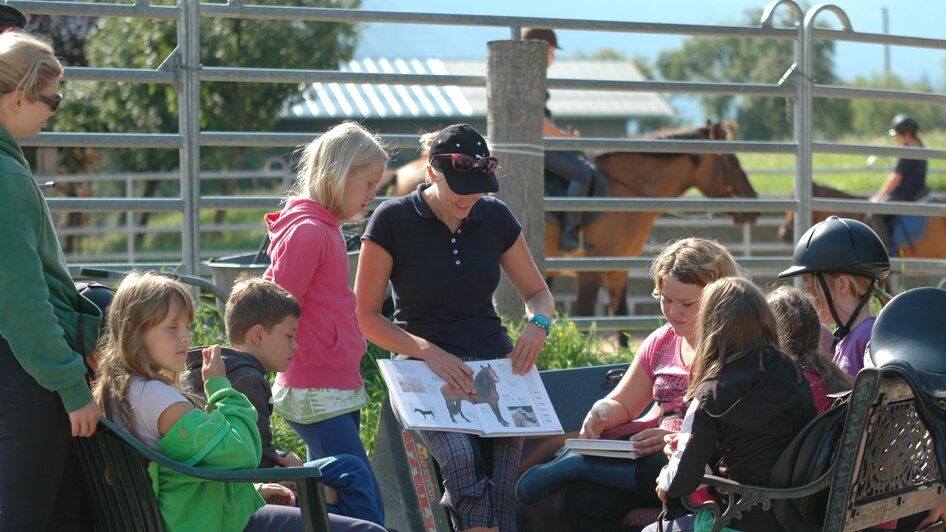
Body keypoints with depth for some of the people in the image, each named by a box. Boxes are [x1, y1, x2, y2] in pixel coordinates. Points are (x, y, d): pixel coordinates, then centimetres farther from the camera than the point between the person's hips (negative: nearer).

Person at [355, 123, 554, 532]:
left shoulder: (496, 217, 10)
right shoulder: (392, 221, -2)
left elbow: (537, 293, 22)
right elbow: (365, 316, -1)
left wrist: (537, 324, -3)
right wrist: (429, 352, -16)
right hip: (425, 372, -3)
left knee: (502, 491, -21)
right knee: (464, 462, -34)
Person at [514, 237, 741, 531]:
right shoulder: (660, 343, 19)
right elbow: (622, 405, 26)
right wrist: (601, 413, 0)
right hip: (662, 457, 5)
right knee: (585, 496, -26)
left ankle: (576, 463, -19)